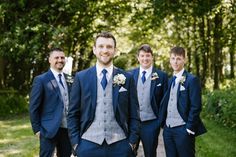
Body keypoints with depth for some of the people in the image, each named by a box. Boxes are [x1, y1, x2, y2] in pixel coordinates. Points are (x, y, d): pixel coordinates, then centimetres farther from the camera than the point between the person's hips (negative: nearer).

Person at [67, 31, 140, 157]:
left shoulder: (127, 78, 4)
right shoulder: (81, 77, 3)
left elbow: (134, 115, 4)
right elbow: (73, 114, 4)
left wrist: (132, 142, -2)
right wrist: (75, 142, -2)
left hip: (119, 145, 0)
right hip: (89, 145, 0)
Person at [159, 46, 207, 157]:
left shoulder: (192, 80, -7)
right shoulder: (170, 80, 14)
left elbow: (196, 107, -12)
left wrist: (190, 129, -15)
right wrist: (163, 123, 7)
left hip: (183, 130, -6)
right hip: (167, 129, 6)